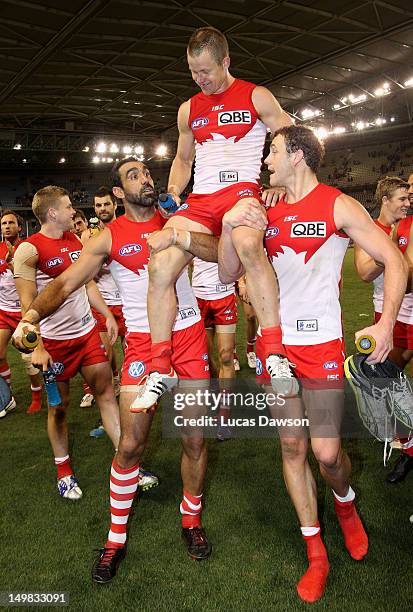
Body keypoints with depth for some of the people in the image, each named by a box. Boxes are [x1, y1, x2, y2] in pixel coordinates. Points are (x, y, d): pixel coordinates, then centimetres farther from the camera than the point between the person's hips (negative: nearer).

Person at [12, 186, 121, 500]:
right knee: (59, 406, 8)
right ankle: (63, 469, 27)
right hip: (55, 341, -5)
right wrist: (37, 346, -19)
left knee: (107, 393, 6)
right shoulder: (29, 249, -12)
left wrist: (108, 315, 13)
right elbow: (28, 303, -14)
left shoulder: (75, 240, 8)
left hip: (88, 332, 6)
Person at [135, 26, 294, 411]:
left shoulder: (256, 97, 7)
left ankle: (275, 356, -34)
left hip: (241, 188, -4)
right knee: (160, 266, -17)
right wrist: (173, 190, 10)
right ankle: (160, 370, -6)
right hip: (199, 198, 5)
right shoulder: (188, 110, 19)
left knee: (247, 243, -40)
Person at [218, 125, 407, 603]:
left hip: (321, 344, -4)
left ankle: (345, 503, 34)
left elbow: (394, 261, -5)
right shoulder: (265, 213, 8)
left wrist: (386, 322, -18)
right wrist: (228, 227, -9)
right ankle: (316, 554, 26)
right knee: (291, 446, 9)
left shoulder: (337, 206, -5)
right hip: (274, 342, 5)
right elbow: (228, 275, 8)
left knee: (326, 452, -5)